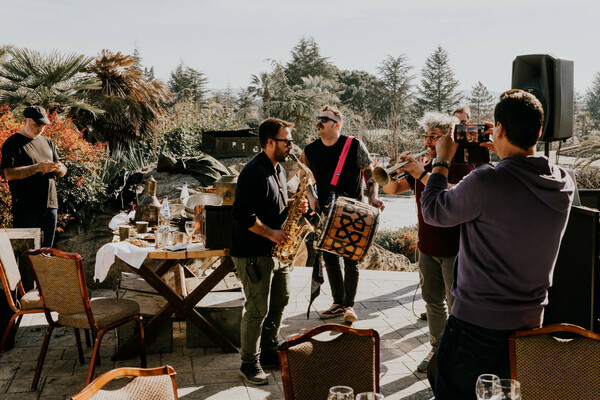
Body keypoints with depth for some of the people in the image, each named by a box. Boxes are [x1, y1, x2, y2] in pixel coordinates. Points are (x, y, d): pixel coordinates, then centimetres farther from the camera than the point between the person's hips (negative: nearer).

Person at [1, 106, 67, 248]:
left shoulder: (48, 143, 17)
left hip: (50, 205, 6)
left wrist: (59, 168, -6)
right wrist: (37, 168, -20)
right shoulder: (12, 144, -2)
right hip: (25, 208, -6)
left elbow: (62, 172, 19)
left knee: (47, 251, 9)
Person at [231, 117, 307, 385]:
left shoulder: (278, 168, 11)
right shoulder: (254, 173, -21)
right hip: (253, 253, -10)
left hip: (275, 250, 10)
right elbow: (243, 215, -24)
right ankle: (249, 364, 13)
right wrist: (272, 233, -19)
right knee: (258, 310, -2)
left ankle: (268, 353, 32)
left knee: (279, 301, 17)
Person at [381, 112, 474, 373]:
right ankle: (437, 349, 28)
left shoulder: (461, 165, -10)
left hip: (454, 248, -6)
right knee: (433, 302, 15)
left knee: (457, 305, -1)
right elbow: (390, 189, 10)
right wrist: (397, 171, -10)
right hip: (427, 247, 7)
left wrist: (422, 174, -30)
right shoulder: (423, 164, 10)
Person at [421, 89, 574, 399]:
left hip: (477, 323, -6)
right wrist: (502, 154, 21)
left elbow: (432, 212, -9)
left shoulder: (485, 182, -25)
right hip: (531, 321, 7)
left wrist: (441, 162, 4)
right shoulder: (564, 184, -5)